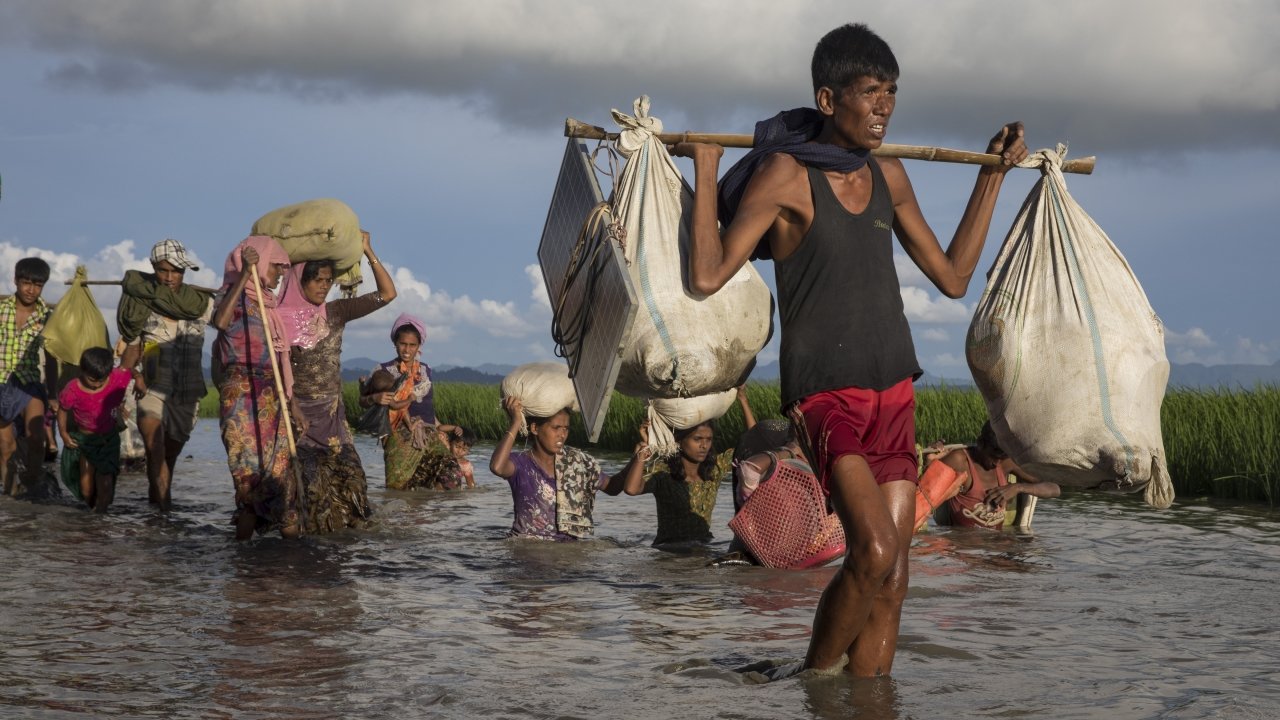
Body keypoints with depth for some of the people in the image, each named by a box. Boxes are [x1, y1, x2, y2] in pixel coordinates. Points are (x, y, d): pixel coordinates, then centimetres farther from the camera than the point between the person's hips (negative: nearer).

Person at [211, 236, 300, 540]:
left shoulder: (267, 304, 20)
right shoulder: (235, 297, -2)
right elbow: (221, 321, -27)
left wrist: (290, 401, 19)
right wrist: (245, 275, -26)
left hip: (271, 399, 7)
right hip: (242, 397, -7)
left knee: (278, 468, 1)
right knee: (249, 469, -10)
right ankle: (244, 535, -7)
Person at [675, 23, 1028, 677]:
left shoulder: (888, 177, 12)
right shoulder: (784, 174, -8)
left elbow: (952, 277, 20)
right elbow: (708, 276, -15)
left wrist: (992, 178, 21)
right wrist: (705, 168, -13)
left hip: (894, 390, 7)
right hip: (824, 394, -7)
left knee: (892, 582, 2)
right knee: (875, 550, -23)